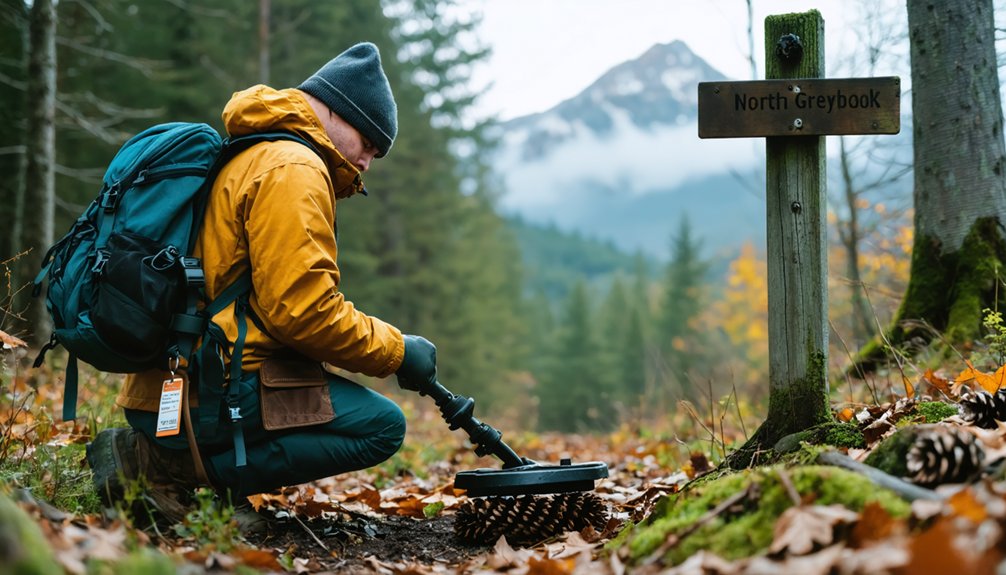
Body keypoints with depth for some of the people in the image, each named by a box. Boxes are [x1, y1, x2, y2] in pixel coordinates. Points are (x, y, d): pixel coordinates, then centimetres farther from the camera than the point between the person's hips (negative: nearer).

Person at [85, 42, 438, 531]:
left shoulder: (249, 160, 23)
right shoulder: (292, 169, -10)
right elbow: (301, 309, -19)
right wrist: (396, 351, -6)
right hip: (208, 394, -10)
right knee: (381, 426, -11)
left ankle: (166, 452, 7)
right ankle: (179, 466, -11)